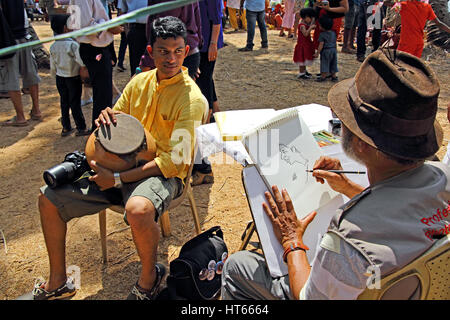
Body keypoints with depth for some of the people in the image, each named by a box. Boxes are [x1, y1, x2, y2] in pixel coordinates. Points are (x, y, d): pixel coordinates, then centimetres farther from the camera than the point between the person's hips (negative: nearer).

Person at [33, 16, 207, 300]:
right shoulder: (140, 82, 8)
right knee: (49, 198, 0)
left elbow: (175, 161, -19)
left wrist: (117, 179, -21)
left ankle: (150, 277, -7)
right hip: (124, 165, 7)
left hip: (164, 174, -6)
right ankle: (58, 282, 18)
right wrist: (106, 120, -9)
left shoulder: (191, 97, -12)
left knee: (138, 208, -41)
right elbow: (116, 127, 17)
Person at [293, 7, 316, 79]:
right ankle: (301, 74, -1)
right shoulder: (302, 25, -20)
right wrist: (311, 27, -31)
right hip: (302, 44, -10)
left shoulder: (306, 24, 9)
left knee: (305, 58, 18)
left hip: (306, 44, 10)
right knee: (302, 58, -6)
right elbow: (305, 34, -32)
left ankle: (304, 71, 31)